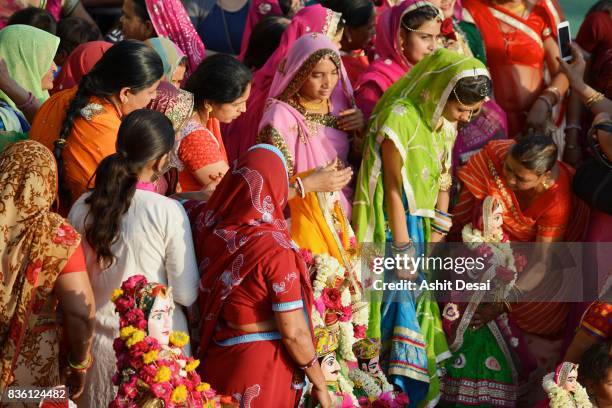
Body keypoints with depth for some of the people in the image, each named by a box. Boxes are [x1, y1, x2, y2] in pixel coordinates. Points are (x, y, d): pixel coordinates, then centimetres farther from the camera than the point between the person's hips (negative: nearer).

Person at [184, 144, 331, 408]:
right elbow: (294, 333, -20)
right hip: (261, 367, -5)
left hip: (214, 361, 5)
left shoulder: (208, 224, -10)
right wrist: (319, 383, -7)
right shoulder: (274, 247, -25)